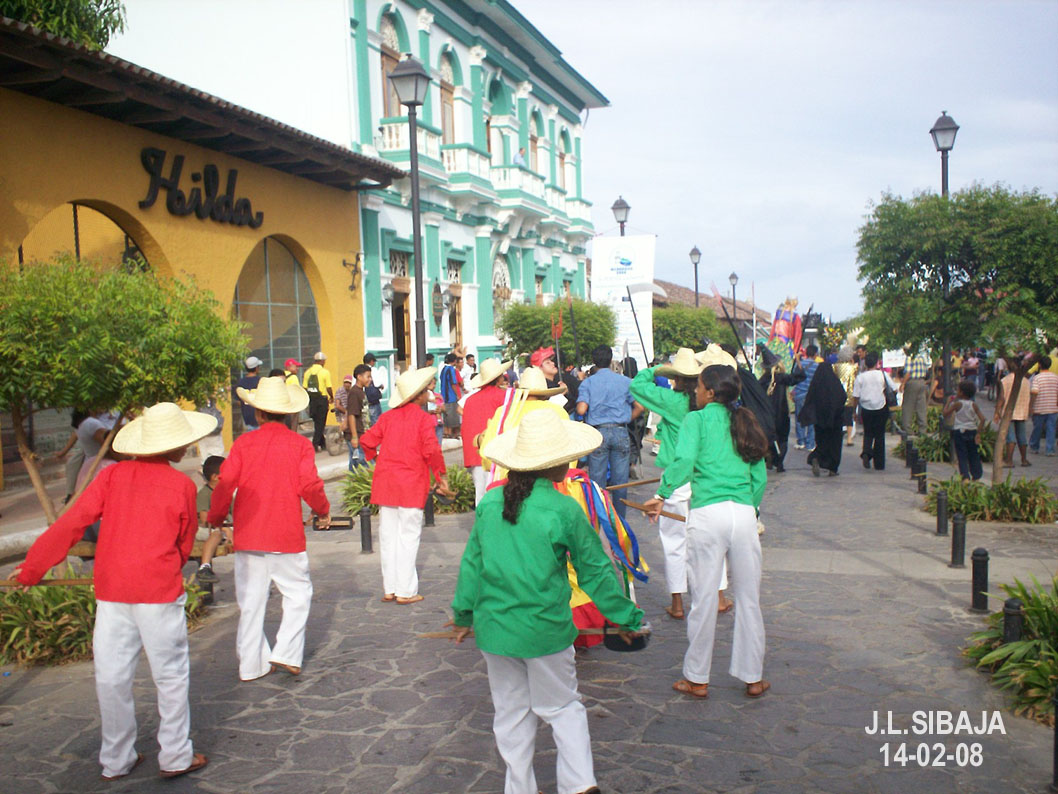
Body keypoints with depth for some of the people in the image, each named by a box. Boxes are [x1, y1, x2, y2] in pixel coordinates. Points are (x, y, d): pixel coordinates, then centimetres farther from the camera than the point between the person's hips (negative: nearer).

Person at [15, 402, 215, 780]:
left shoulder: (114, 475, 1)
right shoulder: (181, 484, -6)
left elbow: (71, 522, -1)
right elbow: (184, 544, 4)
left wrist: (32, 567, 7)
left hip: (110, 591, 4)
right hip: (159, 590, -3)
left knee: (111, 676, 13)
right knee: (170, 674, 9)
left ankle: (116, 760, 25)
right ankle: (175, 756, 18)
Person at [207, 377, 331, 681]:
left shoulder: (243, 443, 0)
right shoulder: (299, 444, -3)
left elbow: (225, 484, -4)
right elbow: (310, 485, -9)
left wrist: (215, 518, 12)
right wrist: (323, 512, 9)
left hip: (247, 534, 2)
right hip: (286, 536, -2)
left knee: (251, 601, 10)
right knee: (298, 593, 12)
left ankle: (253, 664, 17)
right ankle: (286, 652, 2)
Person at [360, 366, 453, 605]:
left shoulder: (388, 417, 7)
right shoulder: (423, 419, -8)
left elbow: (367, 440, 5)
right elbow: (431, 450, -16)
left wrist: (375, 458, 22)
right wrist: (441, 476, -7)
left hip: (385, 482, 5)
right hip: (411, 483, -5)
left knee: (388, 536, 11)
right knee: (408, 536, 2)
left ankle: (389, 589, 18)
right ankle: (405, 591, 6)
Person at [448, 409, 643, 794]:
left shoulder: (489, 502, -2)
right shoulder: (564, 510, -13)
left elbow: (471, 564, 6)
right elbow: (595, 571, -4)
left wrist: (463, 614, 19)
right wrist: (625, 616, 9)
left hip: (494, 628, 3)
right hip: (545, 630, -3)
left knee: (511, 713, 17)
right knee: (562, 708, 16)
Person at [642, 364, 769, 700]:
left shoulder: (697, 420, 2)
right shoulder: (745, 423, 16)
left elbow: (683, 462, -15)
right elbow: (760, 477, 15)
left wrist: (660, 496, -8)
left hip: (708, 513, -4)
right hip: (745, 514, 4)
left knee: (703, 600, 6)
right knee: (748, 599, 13)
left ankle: (696, 678, 19)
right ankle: (752, 678, 25)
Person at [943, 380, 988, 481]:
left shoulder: (957, 404, -9)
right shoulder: (974, 405, 0)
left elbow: (945, 413, -6)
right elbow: (983, 419, -6)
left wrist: (949, 402, 6)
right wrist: (978, 433, -2)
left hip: (959, 431, -3)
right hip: (972, 431, 3)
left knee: (962, 457, -2)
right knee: (974, 456, 14)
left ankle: (965, 477, -14)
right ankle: (976, 476, 18)